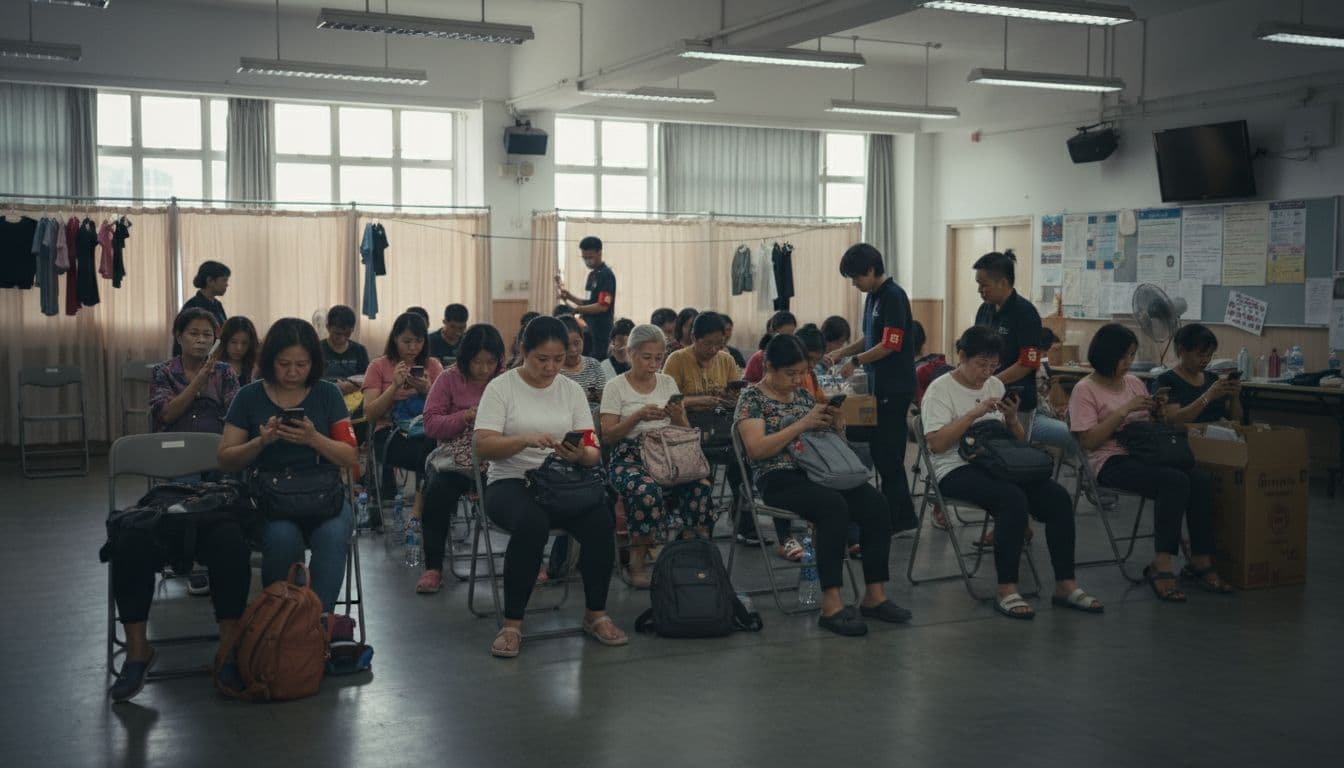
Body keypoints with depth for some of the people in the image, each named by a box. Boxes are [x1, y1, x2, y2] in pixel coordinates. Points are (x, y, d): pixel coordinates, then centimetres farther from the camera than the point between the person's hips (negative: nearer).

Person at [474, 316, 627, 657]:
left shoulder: (572, 390, 10)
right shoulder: (501, 388, 0)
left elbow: (594, 453, 6)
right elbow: (483, 446, -11)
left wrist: (581, 455, -19)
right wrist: (526, 440, -27)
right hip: (511, 482, -3)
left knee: (602, 521, -27)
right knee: (532, 523, -37)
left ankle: (596, 614, -6)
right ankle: (512, 624, -22)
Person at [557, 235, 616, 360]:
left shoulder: (606, 275, -12)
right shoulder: (592, 275, 16)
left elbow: (603, 306, -19)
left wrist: (576, 309, -18)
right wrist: (570, 297, 8)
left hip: (601, 331, -9)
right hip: (590, 330, 9)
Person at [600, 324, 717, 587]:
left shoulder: (668, 383, 15)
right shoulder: (616, 387, 3)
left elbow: (686, 432, 16)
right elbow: (607, 436, -4)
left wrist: (678, 416, -7)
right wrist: (638, 416, -16)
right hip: (630, 456, -3)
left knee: (702, 486, -28)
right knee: (647, 490, -39)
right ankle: (637, 561, -22)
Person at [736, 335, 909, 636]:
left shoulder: (803, 394, 18)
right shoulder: (752, 397, 0)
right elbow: (756, 449, -14)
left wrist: (835, 422, 0)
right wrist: (803, 423, -17)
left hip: (818, 471, 6)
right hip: (778, 479, -6)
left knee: (876, 505, -20)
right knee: (835, 507, -35)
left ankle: (875, 596, -15)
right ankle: (831, 606, -34)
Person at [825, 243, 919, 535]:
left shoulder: (893, 297, -15)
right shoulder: (873, 296, 12)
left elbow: (890, 345, -19)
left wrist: (855, 361, -9)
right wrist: (839, 353, 11)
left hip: (895, 389, -9)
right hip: (880, 387, 9)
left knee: (887, 455, -4)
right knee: (887, 455, 12)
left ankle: (892, 519, 4)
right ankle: (904, 519, 20)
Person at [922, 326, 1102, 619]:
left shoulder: (995, 385, 17)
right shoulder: (940, 390, -1)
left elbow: (1019, 440, 19)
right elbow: (937, 444, -15)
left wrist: (1011, 418, -2)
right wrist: (975, 412, -18)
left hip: (999, 463, 6)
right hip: (957, 470, -6)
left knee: (1058, 496, -18)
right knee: (1014, 499, -34)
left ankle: (1065, 585, -11)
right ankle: (1006, 591, -28)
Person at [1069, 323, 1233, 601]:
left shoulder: (1134, 382, 19)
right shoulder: (1085, 390, 0)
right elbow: (1088, 440, -11)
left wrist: (1158, 414, 2)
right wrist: (1124, 410, -14)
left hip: (1144, 453, 6)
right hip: (1111, 461, -6)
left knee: (1202, 479, -23)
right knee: (1175, 480, -32)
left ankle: (1201, 561, -16)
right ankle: (1161, 565, -28)